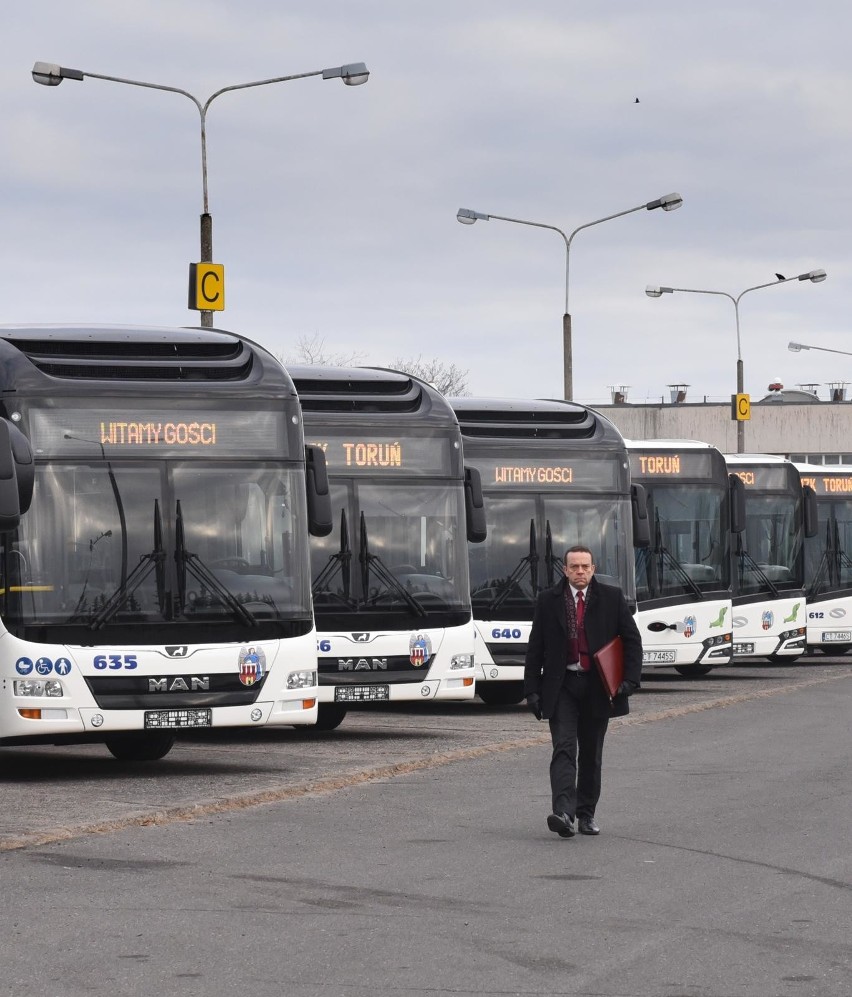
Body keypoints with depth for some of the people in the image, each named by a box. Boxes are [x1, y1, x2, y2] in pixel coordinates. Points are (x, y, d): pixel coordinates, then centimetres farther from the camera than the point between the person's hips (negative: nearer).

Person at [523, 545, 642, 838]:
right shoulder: (548, 601, 2)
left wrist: (631, 679, -6)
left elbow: (632, 639, 5)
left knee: (591, 754, 9)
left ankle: (586, 814, 20)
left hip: (597, 687, 1)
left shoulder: (612, 598, 2)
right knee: (564, 748, -14)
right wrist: (532, 690, -1)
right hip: (561, 686, -1)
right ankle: (564, 813, -25)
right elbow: (535, 648, 4)